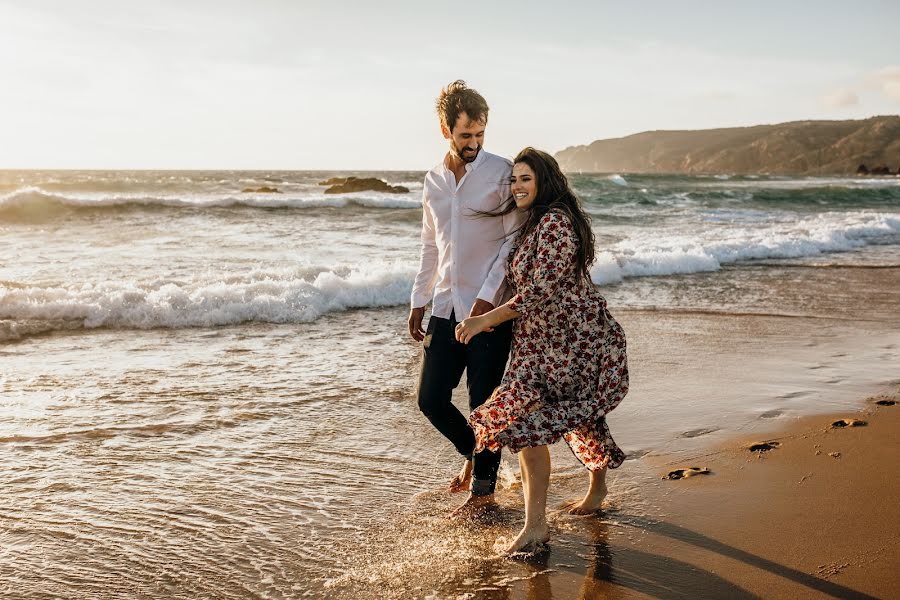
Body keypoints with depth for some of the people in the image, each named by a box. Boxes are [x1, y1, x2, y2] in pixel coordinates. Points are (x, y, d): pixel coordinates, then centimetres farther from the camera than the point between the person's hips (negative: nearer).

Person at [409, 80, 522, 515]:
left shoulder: (501, 173, -6)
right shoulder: (433, 181, 11)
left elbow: (515, 239, -10)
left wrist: (487, 296, -17)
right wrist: (418, 302, 16)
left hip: (489, 308, -5)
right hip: (447, 307, 6)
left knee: (484, 404, 2)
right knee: (431, 399, 7)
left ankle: (483, 487, 19)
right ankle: (473, 453, 34)